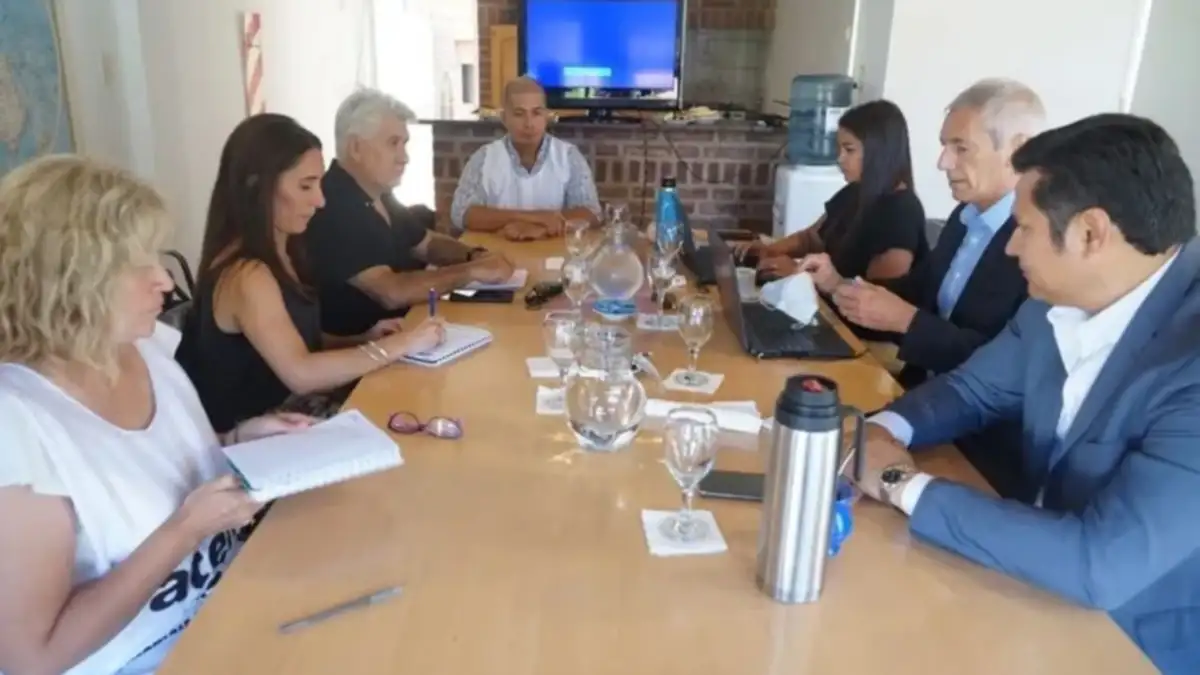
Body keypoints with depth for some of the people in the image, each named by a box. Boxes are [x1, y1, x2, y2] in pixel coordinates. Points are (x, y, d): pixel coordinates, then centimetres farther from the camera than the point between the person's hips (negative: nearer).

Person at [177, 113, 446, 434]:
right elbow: (301, 373, -28)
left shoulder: (279, 253, 6)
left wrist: (363, 340, -3)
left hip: (288, 411, 8)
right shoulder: (245, 274, -21)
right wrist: (401, 344, -24)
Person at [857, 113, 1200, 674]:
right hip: (1051, 593, 6)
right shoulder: (1062, 302, -7)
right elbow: (973, 389, 8)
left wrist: (906, 485, -25)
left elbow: (1100, 565, -33)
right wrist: (885, 430, -12)